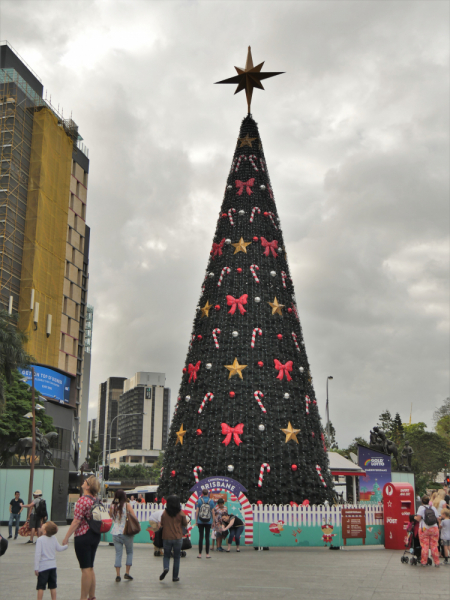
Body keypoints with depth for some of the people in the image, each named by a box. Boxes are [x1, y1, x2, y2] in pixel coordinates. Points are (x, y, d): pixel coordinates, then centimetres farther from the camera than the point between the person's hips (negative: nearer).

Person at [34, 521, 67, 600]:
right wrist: (66, 546, 33)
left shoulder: (40, 540, -15)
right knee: (53, 586, 13)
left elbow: (38, 554, -17)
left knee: (41, 587, 2)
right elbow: (59, 548, 12)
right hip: (53, 565, 5)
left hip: (43, 567, -5)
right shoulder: (54, 539, 1)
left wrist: (36, 568, -13)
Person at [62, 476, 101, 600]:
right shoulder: (95, 500, 6)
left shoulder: (82, 500, -18)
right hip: (95, 536, 8)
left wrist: (66, 537, -12)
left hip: (83, 537, -8)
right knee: (90, 568, 16)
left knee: (85, 569, -2)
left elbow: (76, 521, -18)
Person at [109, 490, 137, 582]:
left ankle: (118, 575, 4)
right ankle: (127, 573, 10)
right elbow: (134, 517, -10)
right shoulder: (127, 505, -7)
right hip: (126, 533, -2)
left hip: (115, 533, 3)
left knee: (118, 554, 8)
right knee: (129, 552, 14)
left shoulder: (112, 507, 1)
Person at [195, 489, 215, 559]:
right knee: (207, 537, 5)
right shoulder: (211, 501, 0)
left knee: (200, 537, 3)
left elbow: (197, 511, -2)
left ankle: (200, 554, 4)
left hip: (200, 521, 0)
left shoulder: (199, 500, -2)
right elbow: (213, 512, 1)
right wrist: (213, 521, 9)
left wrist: (196, 520, 6)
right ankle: (207, 554, 6)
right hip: (208, 522, 0)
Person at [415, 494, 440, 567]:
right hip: (434, 528, 3)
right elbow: (438, 519, 9)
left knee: (424, 546, 2)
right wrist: (438, 526, 27)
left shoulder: (421, 508, -2)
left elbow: (418, 518, -11)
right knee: (434, 546, 7)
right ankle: (437, 562, 11)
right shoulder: (433, 508, 9)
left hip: (424, 529, -3)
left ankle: (424, 562, 7)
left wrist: (415, 517, 10)